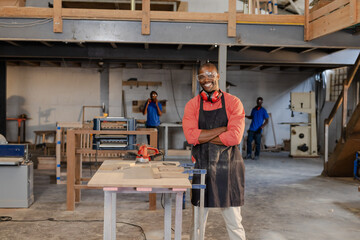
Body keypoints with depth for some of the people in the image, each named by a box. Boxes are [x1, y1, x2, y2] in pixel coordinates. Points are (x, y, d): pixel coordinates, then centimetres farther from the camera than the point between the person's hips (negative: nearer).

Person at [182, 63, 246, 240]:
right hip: (201, 166, 2)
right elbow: (191, 136, -13)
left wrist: (203, 136, -10)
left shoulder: (233, 103, -2)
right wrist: (223, 128, -14)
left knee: (234, 223, 7)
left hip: (228, 166, -1)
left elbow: (235, 137, -14)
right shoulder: (192, 105, 3)